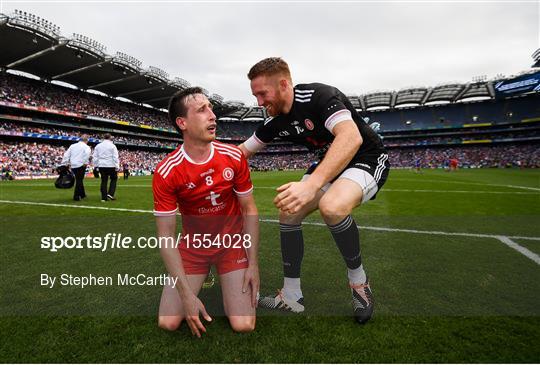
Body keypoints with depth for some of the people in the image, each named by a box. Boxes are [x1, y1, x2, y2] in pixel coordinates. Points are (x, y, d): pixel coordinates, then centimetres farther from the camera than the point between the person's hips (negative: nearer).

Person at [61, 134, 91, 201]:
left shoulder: (72, 146, 17)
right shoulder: (86, 147, 1)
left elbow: (66, 155, 12)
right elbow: (87, 154, -21)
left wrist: (64, 164, 12)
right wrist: (85, 162, -17)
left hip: (73, 166, 6)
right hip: (81, 165, -6)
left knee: (79, 180, 18)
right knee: (79, 180, 0)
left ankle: (82, 194, 28)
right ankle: (76, 197, -1)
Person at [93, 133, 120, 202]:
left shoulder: (98, 146, 9)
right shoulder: (112, 146, -4)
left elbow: (95, 157, 10)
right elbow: (115, 157, -9)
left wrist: (96, 166, 15)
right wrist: (117, 167, -7)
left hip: (101, 166, 4)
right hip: (111, 165, -4)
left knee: (104, 181, 8)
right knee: (114, 179, 12)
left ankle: (104, 197, 7)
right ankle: (110, 194, -3)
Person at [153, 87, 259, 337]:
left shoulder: (234, 157, -14)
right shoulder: (166, 172, -18)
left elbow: (249, 210, -5)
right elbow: (165, 236, -15)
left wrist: (253, 265, -7)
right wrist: (186, 293, -18)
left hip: (233, 243, 0)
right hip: (192, 246, 0)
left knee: (244, 325, -9)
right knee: (168, 323, -5)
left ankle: (230, 287, 23)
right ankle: (200, 284, 23)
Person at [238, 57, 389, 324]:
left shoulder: (319, 96, -25)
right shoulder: (275, 122, -1)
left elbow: (351, 138, -41)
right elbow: (242, 152, 11)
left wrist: (312, 184, -51)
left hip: (367, 159, -7)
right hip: (330, 165, 8)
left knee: (331, 207, -36)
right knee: (288, 213, -5)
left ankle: (358, 280, -7)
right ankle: (291, 298, 8)